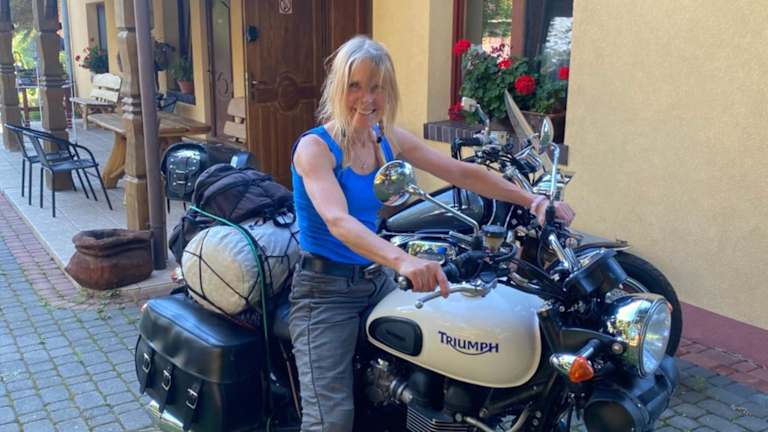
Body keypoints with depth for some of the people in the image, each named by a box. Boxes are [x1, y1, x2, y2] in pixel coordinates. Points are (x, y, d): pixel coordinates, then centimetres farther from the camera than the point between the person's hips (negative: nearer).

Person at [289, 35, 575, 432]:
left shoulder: (390, 139, 4)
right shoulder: (315, 147, -16)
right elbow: (338, 221, -33)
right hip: (326, 289, -6)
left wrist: (533, 200, -5)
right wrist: (402, 260, -49)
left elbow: (461, 173, 4)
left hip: (376, 280, 6)